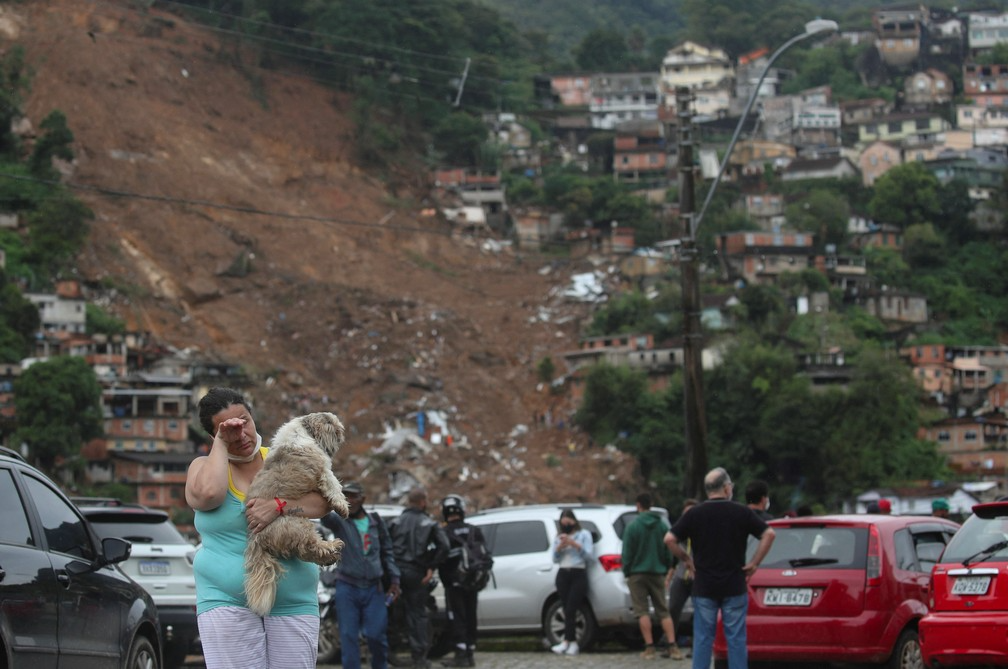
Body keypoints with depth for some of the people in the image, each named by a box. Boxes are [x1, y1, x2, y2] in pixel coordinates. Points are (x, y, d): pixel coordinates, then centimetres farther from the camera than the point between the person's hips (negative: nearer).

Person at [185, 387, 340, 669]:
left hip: (293, 602, 2)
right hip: (227, 601, -1)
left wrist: (279, 506, -20)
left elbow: (324, 500, -4)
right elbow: (208, 493, -17)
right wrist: (221, 443, -6)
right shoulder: (204, 466, 8)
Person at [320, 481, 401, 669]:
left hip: (374, 589, 1)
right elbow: (326, 516, -25)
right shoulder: (339, 521, -1)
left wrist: (394, 579, 8)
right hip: (347, 588, -1)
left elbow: (387, 552, 16)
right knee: (348, 637, -2)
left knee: (376, 635, -2)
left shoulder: (376, 522, 8)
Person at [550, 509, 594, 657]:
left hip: (579, 574, -4)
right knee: (567, 610, -3)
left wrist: (575, 544, -12)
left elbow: (588, 555, -2)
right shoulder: (559, 537, 18)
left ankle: (566, 642, -20)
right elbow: (555, 559, 11)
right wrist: (559, 547, -7)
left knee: (570, 610, -15)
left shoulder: (584, 534, 8)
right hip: (563, 575, 4)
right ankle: (573, 643, -2)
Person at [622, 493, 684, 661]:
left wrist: (627, 572, 5)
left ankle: (649, 648, -4)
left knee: (642, 612, 1)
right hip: (657, 573, 4)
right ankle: (672, 647, -3)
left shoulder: (632, 527, -10)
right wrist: (666, 570, 17)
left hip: (638, 573, -4)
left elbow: (627, 554, -7)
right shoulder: (663, 525, 3)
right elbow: (668, 552, 7)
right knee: (663, 611, 7)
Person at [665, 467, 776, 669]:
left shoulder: (694, 514, 0)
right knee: (736, 639, 4)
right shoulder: (742, 513, -2)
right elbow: (768, 534, -7)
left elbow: (670, 539, -5)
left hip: (703, 587, 1)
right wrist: (754, 563, -1)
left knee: (702, 639, 5)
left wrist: (687, 560, 7)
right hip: (735, 587, -1)